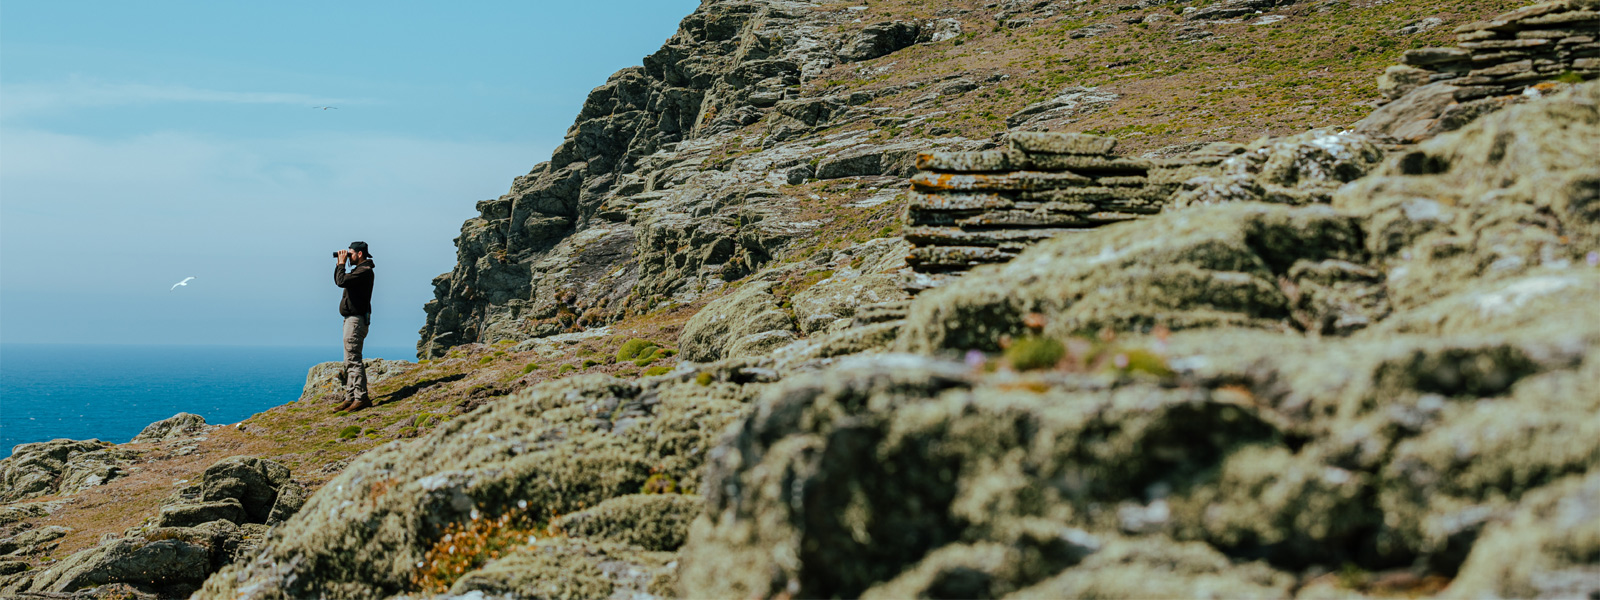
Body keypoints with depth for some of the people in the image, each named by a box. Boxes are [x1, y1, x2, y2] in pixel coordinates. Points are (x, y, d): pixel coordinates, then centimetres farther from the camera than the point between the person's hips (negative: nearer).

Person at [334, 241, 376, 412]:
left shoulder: (365, 270, -14)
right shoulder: (359, 270, 19)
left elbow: (342, 281, -23)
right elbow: (339, 281, 29)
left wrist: (342, 263, -9)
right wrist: (339, 264, 17)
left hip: (356, 320, -11)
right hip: (351, 320, 11)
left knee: (353, 360, -14)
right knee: (349, 361, 12)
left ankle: (361, 398, -16)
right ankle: (350, 398, 14)